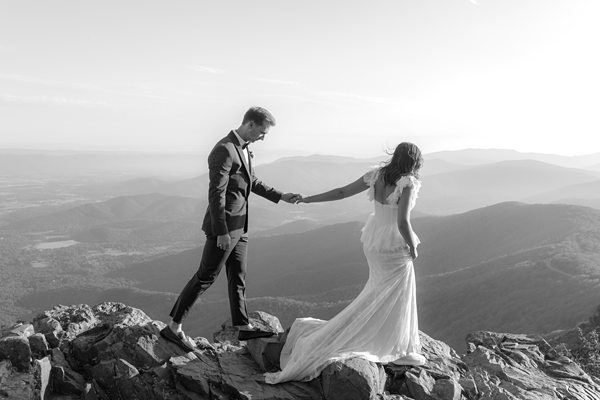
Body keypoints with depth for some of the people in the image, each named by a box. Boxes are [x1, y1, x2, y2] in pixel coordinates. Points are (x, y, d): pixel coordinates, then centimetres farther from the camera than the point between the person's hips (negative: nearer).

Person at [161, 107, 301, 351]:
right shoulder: (224, 150, -21)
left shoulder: (243, 149, 10)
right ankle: (174, 328, 11)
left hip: (239, 226, 9)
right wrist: (222, 232, -23)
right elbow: (216, 193, -23)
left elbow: (252, 183, 22)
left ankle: (244, 327, 27)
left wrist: (280, 197, 17)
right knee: (205, 277, -1)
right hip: (223, 227, -9)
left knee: (238, 277, 16)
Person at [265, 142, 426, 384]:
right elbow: (403, 223, -26)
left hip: (374, 243, 8)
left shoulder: (377, 175, -2)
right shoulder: (408, 183, -19)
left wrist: (307, 199, 7)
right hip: (395, 248, -7)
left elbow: (341, 192, -1)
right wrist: (413, 248, -8)